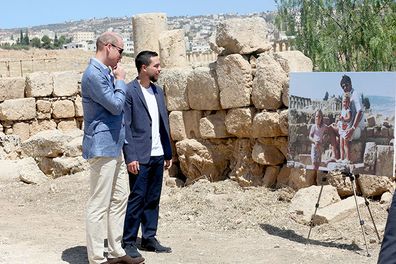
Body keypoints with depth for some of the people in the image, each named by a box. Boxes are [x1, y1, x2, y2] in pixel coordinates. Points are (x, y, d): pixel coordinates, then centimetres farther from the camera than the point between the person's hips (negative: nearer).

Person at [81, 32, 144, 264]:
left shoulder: (105, 73, 15)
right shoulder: (94, 74, -17)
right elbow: (116, 105, -17)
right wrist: (121, 79, -7)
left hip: (114, 147, 10)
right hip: (102, 147, -10)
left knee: (119, 198, 14)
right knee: (99, 205, -4)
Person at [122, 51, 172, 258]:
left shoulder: (158, 91, 14)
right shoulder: (129, 91, -9)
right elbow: (125, 126, -12)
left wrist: (168, 153, 14)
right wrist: (131, 157, -16)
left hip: (158, 155, 7)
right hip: (140, 157, -7)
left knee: (153, 200, 11)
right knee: (137, 199, -3)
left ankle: (149, 239, 20)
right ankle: (128, 242, 7)